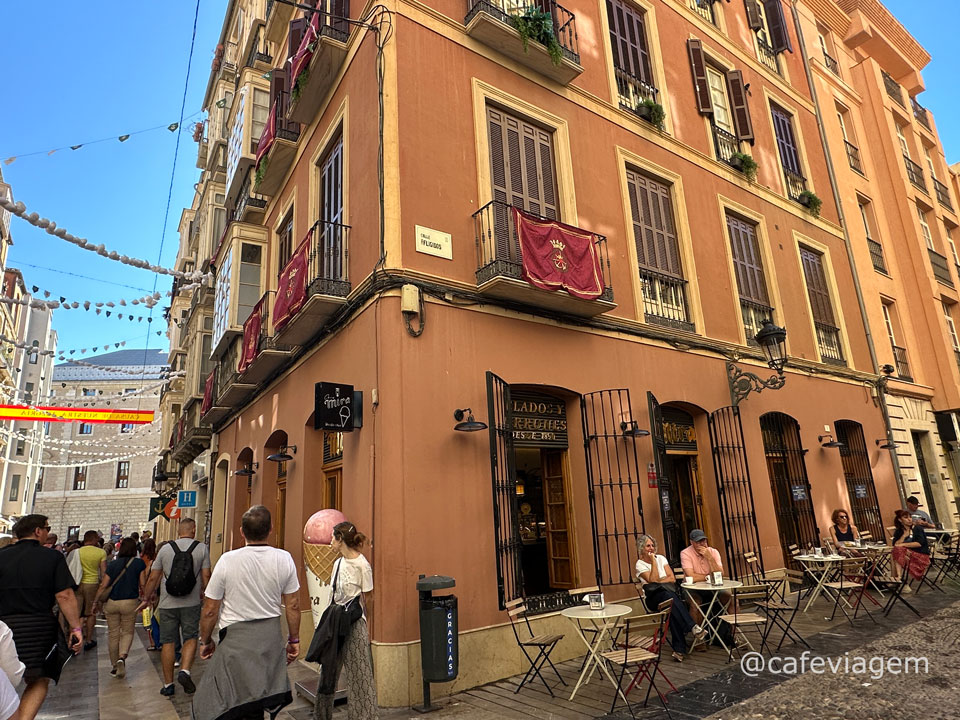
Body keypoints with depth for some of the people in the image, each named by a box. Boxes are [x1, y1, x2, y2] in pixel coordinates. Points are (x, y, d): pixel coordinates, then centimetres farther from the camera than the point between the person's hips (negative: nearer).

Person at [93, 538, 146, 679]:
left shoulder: (112, 564, 1)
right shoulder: (139, 563, -4)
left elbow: (103, 586, -1)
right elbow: (142, 585, -4)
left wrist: (96, 602, 9)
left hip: (112, 603, 2)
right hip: (130, 603, -2)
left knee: (113, 634, 14)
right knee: (128, 632, 12)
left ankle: (115, 666, 21)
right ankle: (122, 657, -13)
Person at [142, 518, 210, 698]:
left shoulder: (165, 549, 1)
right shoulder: (202, 548, -4)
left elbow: (153, 578, 4)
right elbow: (206, 577, -3)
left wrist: (147, 597, 19)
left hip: (167, 604, 2)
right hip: (191, 603, -2)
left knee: (168, 642, 10)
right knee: (190, 639, 9)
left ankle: (168, 684, 16)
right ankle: (185, 670, -10)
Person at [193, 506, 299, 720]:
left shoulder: (228, 560, -14)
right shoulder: (284, 559, -6)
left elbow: (210, 610, -6)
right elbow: (293, 606, 1)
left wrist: (206, 641, 11)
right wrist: (294, 640, 14)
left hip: (237, 636, -3)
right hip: (272, 635, 3)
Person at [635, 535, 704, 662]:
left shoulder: (661, 558, 13)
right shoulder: (640, 564, 1)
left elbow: (672, 579, 4)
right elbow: (653, 580, -14)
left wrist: (658, 582, -7)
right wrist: (653, 561, -12)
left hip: (669, 593, 3)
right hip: (653, 599, -3)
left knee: (672, 611, -35)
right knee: (669, 596, -39)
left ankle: (679, 649, -39)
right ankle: (692, 627, -47)